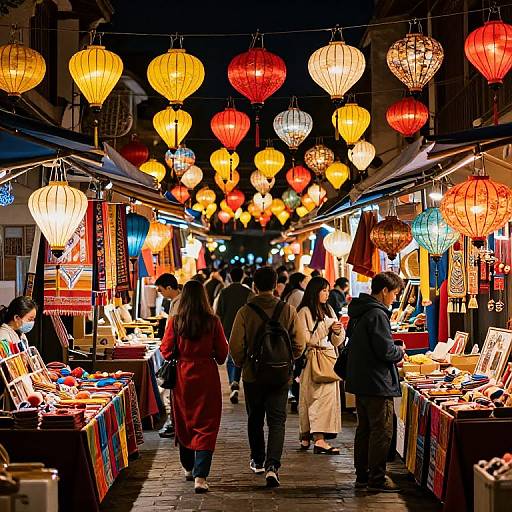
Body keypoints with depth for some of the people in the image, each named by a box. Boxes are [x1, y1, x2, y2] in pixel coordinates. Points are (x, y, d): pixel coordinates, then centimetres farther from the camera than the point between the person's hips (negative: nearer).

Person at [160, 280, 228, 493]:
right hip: (206, 376, -2)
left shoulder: (175, 322, -8)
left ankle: (188, 468, 33)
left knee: (183, 423, 19)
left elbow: (166, 351, -2)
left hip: (182, 376, 2)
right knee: (206, 426, 2)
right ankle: (200, 476, -9)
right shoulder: (212, 322, -9)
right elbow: (222, 353, -3)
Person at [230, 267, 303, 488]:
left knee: (255, 419, 18)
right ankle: (272, 465, -12)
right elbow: (298, 345, -4)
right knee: (277, 420, 3)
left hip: (253, 375, 0)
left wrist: (242, 363, 10)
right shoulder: (288, 311, -7)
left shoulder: (245, 312, -10)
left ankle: (257, 461, 30)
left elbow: (236, 346, -11)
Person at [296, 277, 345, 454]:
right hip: (313, 359, -7)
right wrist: (326, 326, -12)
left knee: (328, 396, 3)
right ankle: (318, 438, -17)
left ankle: (306, 436, 8)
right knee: (321, 397, -13)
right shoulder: (304, 312, -5)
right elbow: (305, 339, -13)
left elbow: (336, 342, 16)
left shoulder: (328, 310, 16)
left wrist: (338, 332, -7)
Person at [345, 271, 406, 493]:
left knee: (364, 429, 16)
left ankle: (362, 474, 23)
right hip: (377, 383, -10)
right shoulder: (377, 314, -18)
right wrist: (400, 352, 0)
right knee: (382, 431, -3)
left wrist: (395, 353, 16)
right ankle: (377, 478, 1)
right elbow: (386, 350, -23)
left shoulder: (358, 312, 12)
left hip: (360, 381, 10)